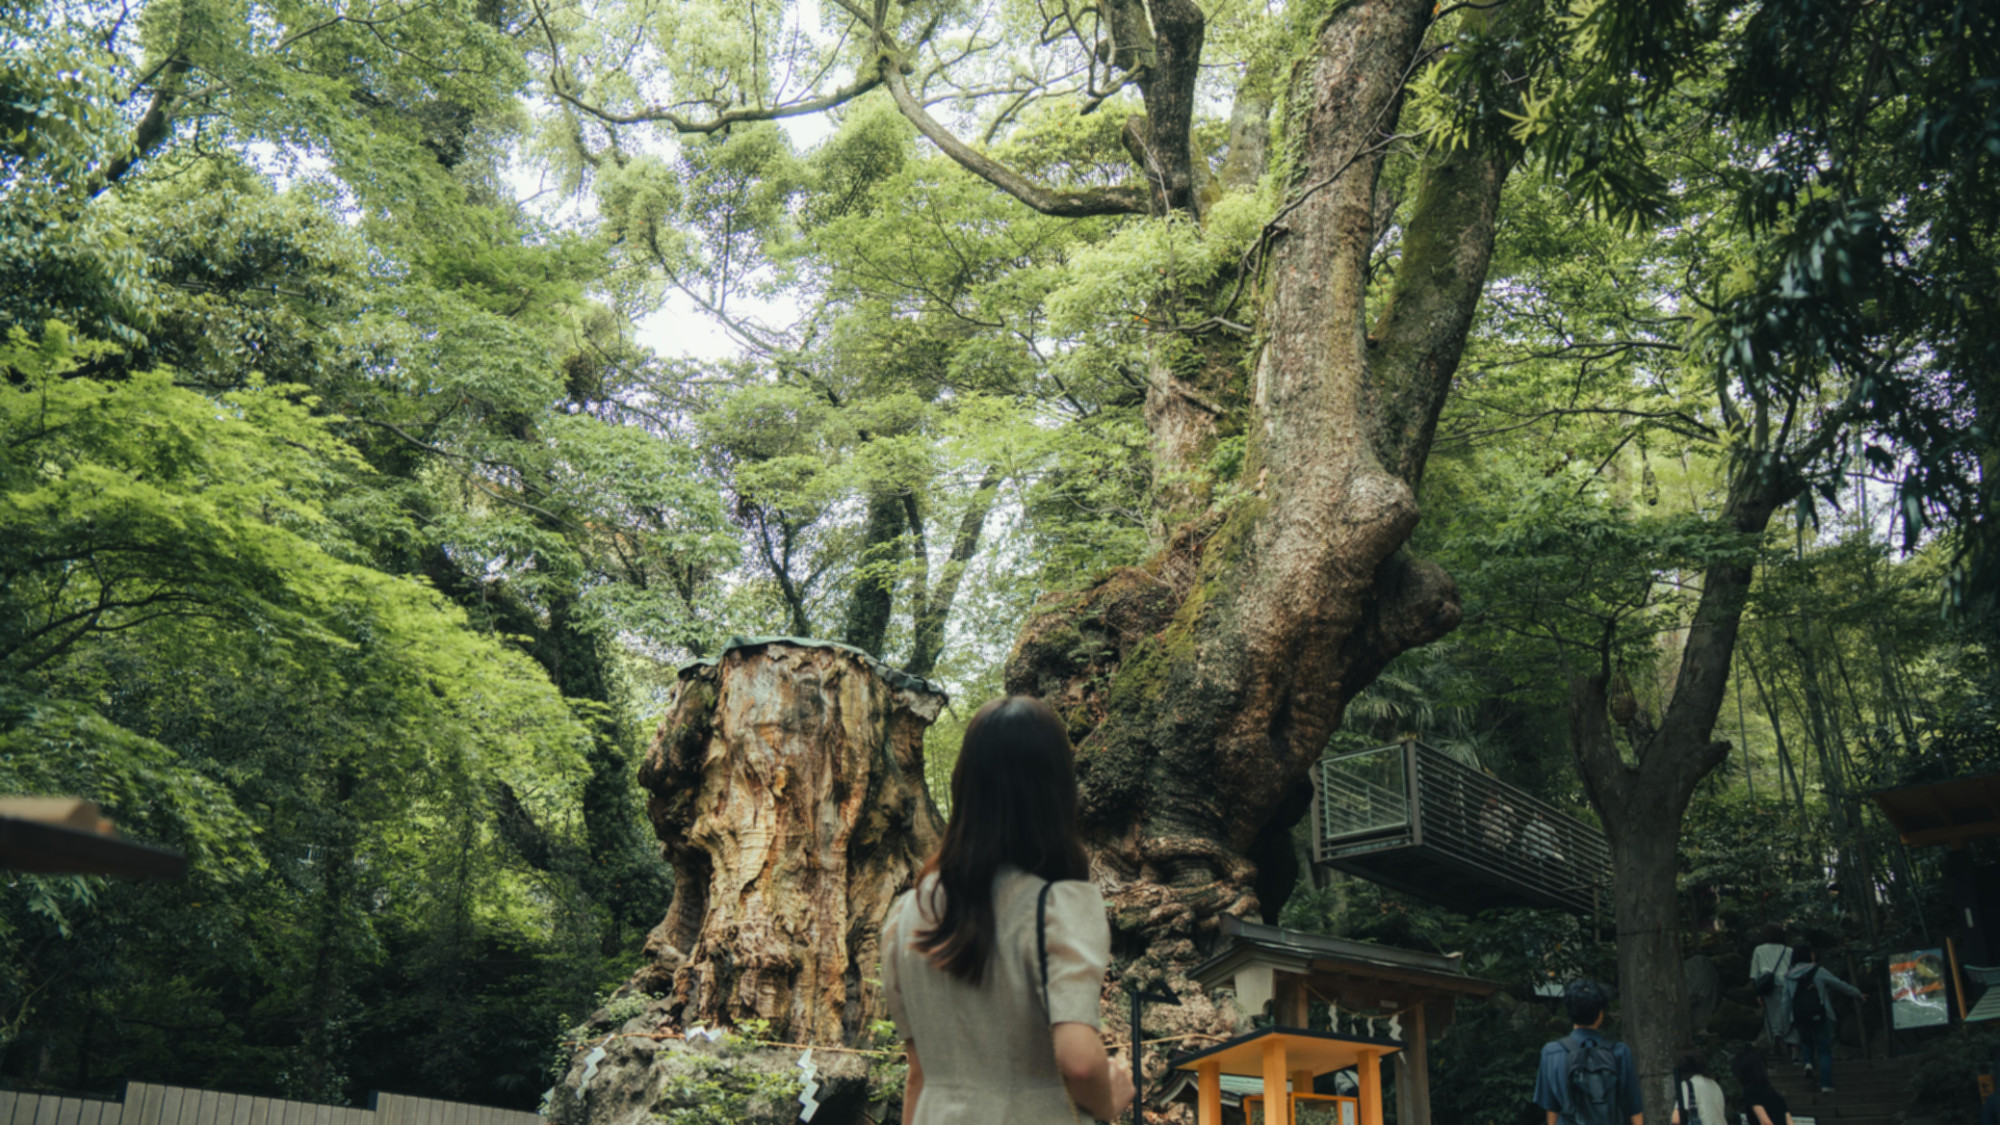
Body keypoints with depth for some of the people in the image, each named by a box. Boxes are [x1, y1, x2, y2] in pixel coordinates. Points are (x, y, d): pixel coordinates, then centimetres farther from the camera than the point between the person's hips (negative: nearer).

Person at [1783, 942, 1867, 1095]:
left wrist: (1788, 1022, 12)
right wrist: (1858, 994, 19)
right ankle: (1826, 1084, -5)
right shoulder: (1818, 972, -4)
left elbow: (1787, 1002, 5)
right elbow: (1840, 985, 4)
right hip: (1820, 1016, -3)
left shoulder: (1789, 978, 5)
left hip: (1800, 1018, 3)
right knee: (1824, 1050, 4)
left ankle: (1809, 1062, 1)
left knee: (1806, 1042, 28)